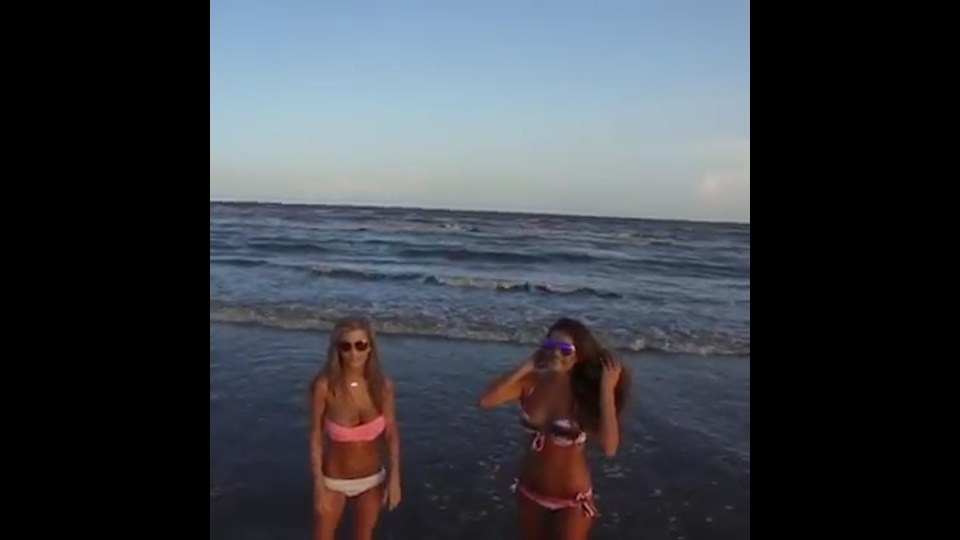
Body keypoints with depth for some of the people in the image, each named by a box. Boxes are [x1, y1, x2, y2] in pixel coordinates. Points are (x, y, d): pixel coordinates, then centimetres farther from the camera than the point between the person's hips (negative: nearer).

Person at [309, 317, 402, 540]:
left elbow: (391, 434, -5)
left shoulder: (383, 385, -16)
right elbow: (315, 437, -13)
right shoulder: (324, 386, -23)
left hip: (372, 478, 2)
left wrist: (394, 478, -9)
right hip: (334, 479, -2)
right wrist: (319, 486, -13)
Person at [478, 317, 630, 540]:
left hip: (571, 498, -3)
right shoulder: (532, 382, -11)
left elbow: (609, 447, -31)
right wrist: (525, 367, -21)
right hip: (530, 490, 3)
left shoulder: (586, 393, -18)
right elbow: (485, 400, -24)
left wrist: (607, 389, -31)